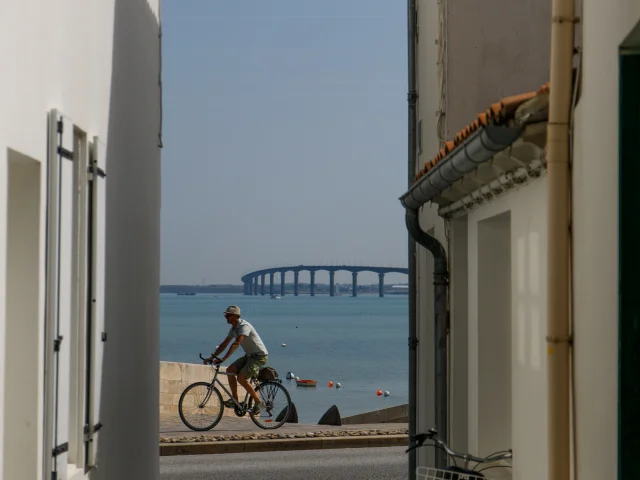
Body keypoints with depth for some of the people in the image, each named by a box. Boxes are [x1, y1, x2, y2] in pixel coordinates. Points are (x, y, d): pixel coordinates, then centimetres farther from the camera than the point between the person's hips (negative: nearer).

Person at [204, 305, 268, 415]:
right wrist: (212, 357, 3)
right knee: (230, 370, -5)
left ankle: (258, 402, -7)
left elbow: (236, 343, -34)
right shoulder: (234, 328, 7)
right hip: (249, 355, 9)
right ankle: (235, 400, 1)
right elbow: (224, 344, 12)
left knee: (241, 378, -20)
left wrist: (223, 359, -41)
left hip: (259, 356, -9)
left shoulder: (244, 326, -23)